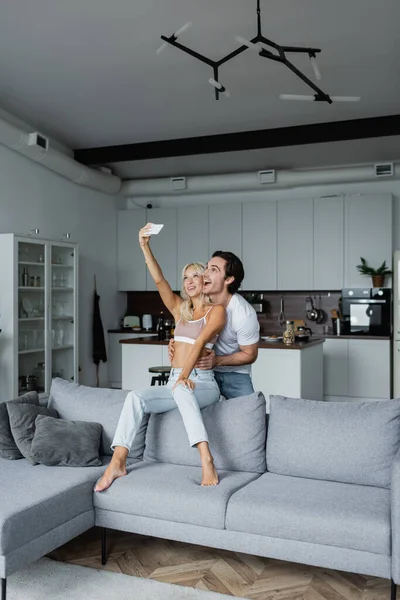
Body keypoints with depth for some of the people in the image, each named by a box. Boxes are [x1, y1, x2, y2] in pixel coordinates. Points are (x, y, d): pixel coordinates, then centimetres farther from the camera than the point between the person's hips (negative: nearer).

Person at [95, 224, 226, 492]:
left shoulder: (216, 310, 0)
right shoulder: (180, 309, 17)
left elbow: (201, 341, -17)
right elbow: (159, 280, 2)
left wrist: (185, 375, -30)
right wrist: (145, 247, -10)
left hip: (202, 383, -5)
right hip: (175, 381, 5)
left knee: (182, 390, -39)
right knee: (135, 397, -22)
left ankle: (207, 461, -44)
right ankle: (117, 463, -26)